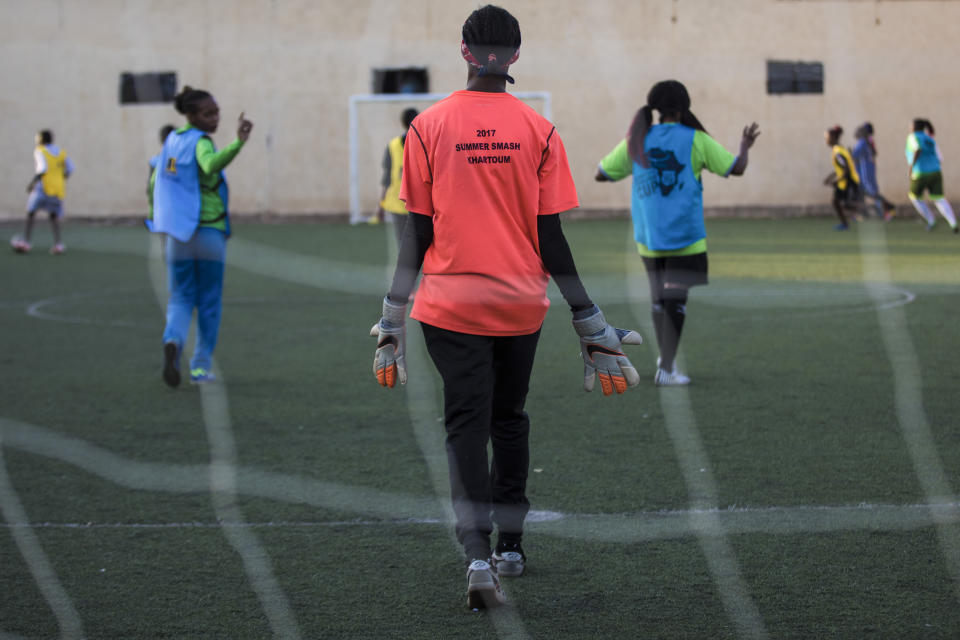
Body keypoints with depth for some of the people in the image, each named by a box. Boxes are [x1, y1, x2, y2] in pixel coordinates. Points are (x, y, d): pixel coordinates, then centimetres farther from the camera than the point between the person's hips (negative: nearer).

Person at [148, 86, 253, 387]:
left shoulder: (171, 140, 9)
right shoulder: (200, 142, -11)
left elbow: (154, 184, 16)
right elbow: (211, 165, -35)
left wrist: (156, 215, 31)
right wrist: (238, 143, -47)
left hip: (177, 236, 5)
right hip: (210, 232, -5)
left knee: (181, 299, 8)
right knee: (209, 303, 9)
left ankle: (173, 341, -22)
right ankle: (201, 366, 10)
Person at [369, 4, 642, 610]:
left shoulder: (428, 126, -5)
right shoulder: (538, 130, -3)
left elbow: (417, 232, -2)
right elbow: (551, 238, -3)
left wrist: (393, 316, 7)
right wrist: (588, 320, 5)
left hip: (451, 303, -2)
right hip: (520, 303, 2)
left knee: (467, 424, -2)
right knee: (510, 420, 18)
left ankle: (479, 555, -18)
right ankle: (511, 545, 27)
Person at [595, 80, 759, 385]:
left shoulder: (636, 141, 4)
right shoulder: (695, 140, -4)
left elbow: (601, 175, 10)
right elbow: (736, 168, -3)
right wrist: (745, 146, 18)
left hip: (648, 237, 4)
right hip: (685, 236, -4)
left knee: (658, 297, 16)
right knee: (676, 298, -2)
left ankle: (665, 359, 26)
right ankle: (667, 368, -6)